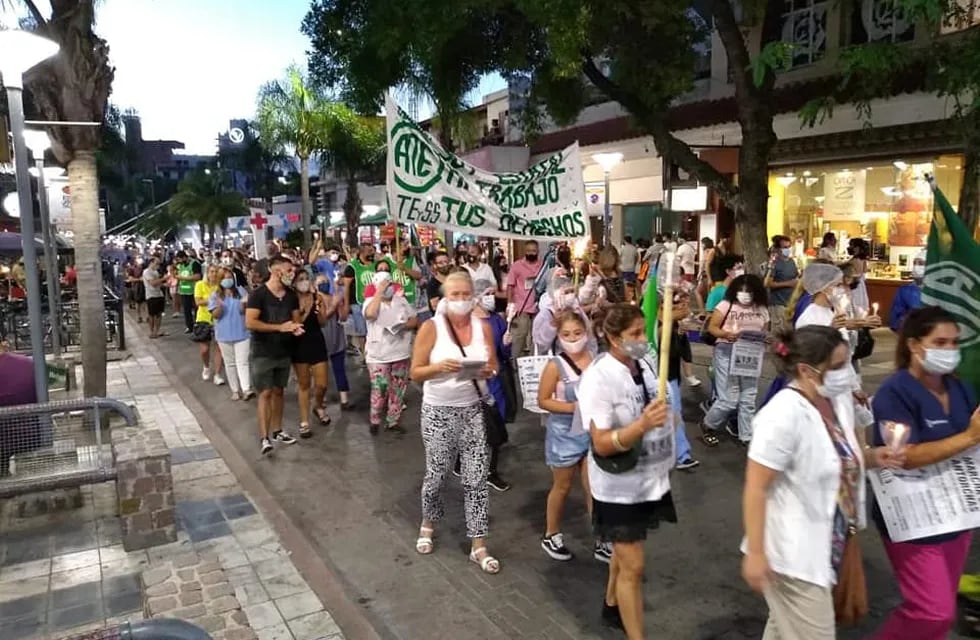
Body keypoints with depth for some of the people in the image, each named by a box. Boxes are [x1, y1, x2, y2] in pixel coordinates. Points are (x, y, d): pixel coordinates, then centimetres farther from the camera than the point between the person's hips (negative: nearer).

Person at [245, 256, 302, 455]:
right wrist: (280, 327, -23)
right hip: (263, 353, -6)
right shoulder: (258, 294, -14)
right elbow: (249, 322, -21)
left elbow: (295, 318, 17)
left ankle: (277, 431, 24)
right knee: (265, 393, -7)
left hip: (283, 352, 6)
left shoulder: (291, 296, 5)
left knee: (278, 391, 13)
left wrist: (295, 328, -8)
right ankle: (264, 437, -4)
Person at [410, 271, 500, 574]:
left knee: (476, 479, 4)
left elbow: (493, 366, 9)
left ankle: (478, 546, 17)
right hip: (438, 411, -2)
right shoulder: (431, 327, -10)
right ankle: (428, 523, 42)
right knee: (436, 475, 12)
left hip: (472, 409, 3)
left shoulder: (483, 327, 0)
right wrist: (439, 367, -27)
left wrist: (489, 370, -14)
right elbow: (415, 373, -9)